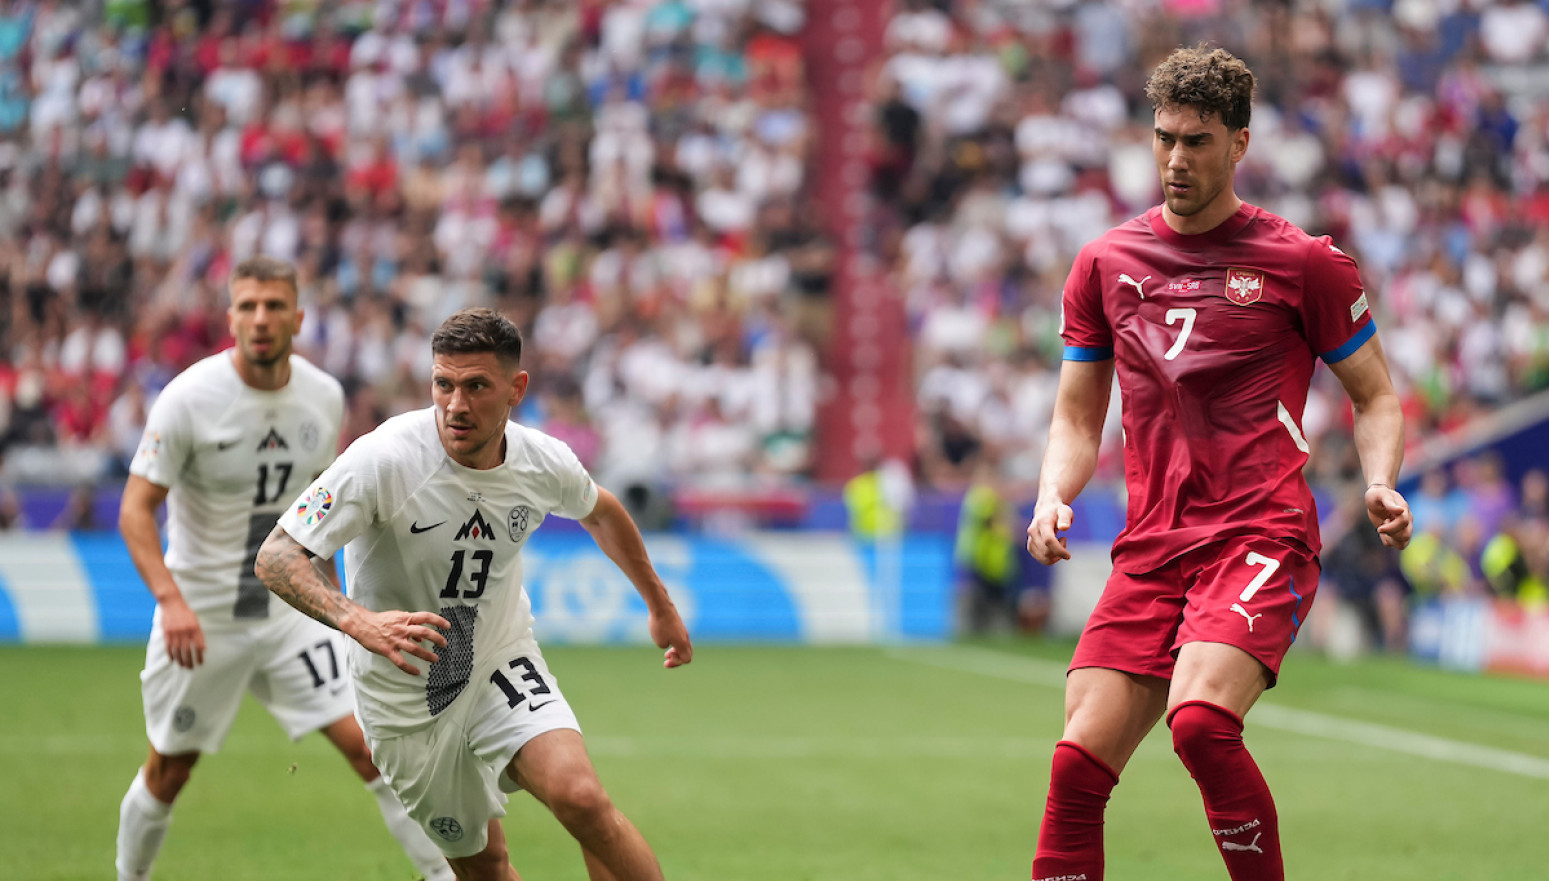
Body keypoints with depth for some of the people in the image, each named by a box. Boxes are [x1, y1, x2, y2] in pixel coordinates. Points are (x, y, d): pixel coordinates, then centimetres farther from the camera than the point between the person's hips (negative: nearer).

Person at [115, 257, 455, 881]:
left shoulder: (323, 397, -3)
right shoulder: (189, 398, -17)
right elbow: (135, 509, -17)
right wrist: (170, 599, -31)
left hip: (291, 605, 3)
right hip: (200, 616, -2)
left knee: (365, 741, -9)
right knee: (169, 771, 9)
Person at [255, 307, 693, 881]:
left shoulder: (546, 463, -12)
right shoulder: (384, 460, -26)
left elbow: (601, 513, 14)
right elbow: (275, 559, -27)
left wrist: (660, 606, 24)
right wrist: (359, 622, -44)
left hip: (504, 662, 2)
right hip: (405, 698, -2)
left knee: (582, 800, -23)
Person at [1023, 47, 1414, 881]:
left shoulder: (1301, 261, 2)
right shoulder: (1104, 263, 12)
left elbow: (1376, 395, 10)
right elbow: (1077, 419, 18)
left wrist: (1381, 484, -10)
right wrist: (1052, 498, -2)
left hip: (1263, 538, -4)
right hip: (1149, 552, 4)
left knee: (1200, 719, -29)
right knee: (1077, 765, -8)